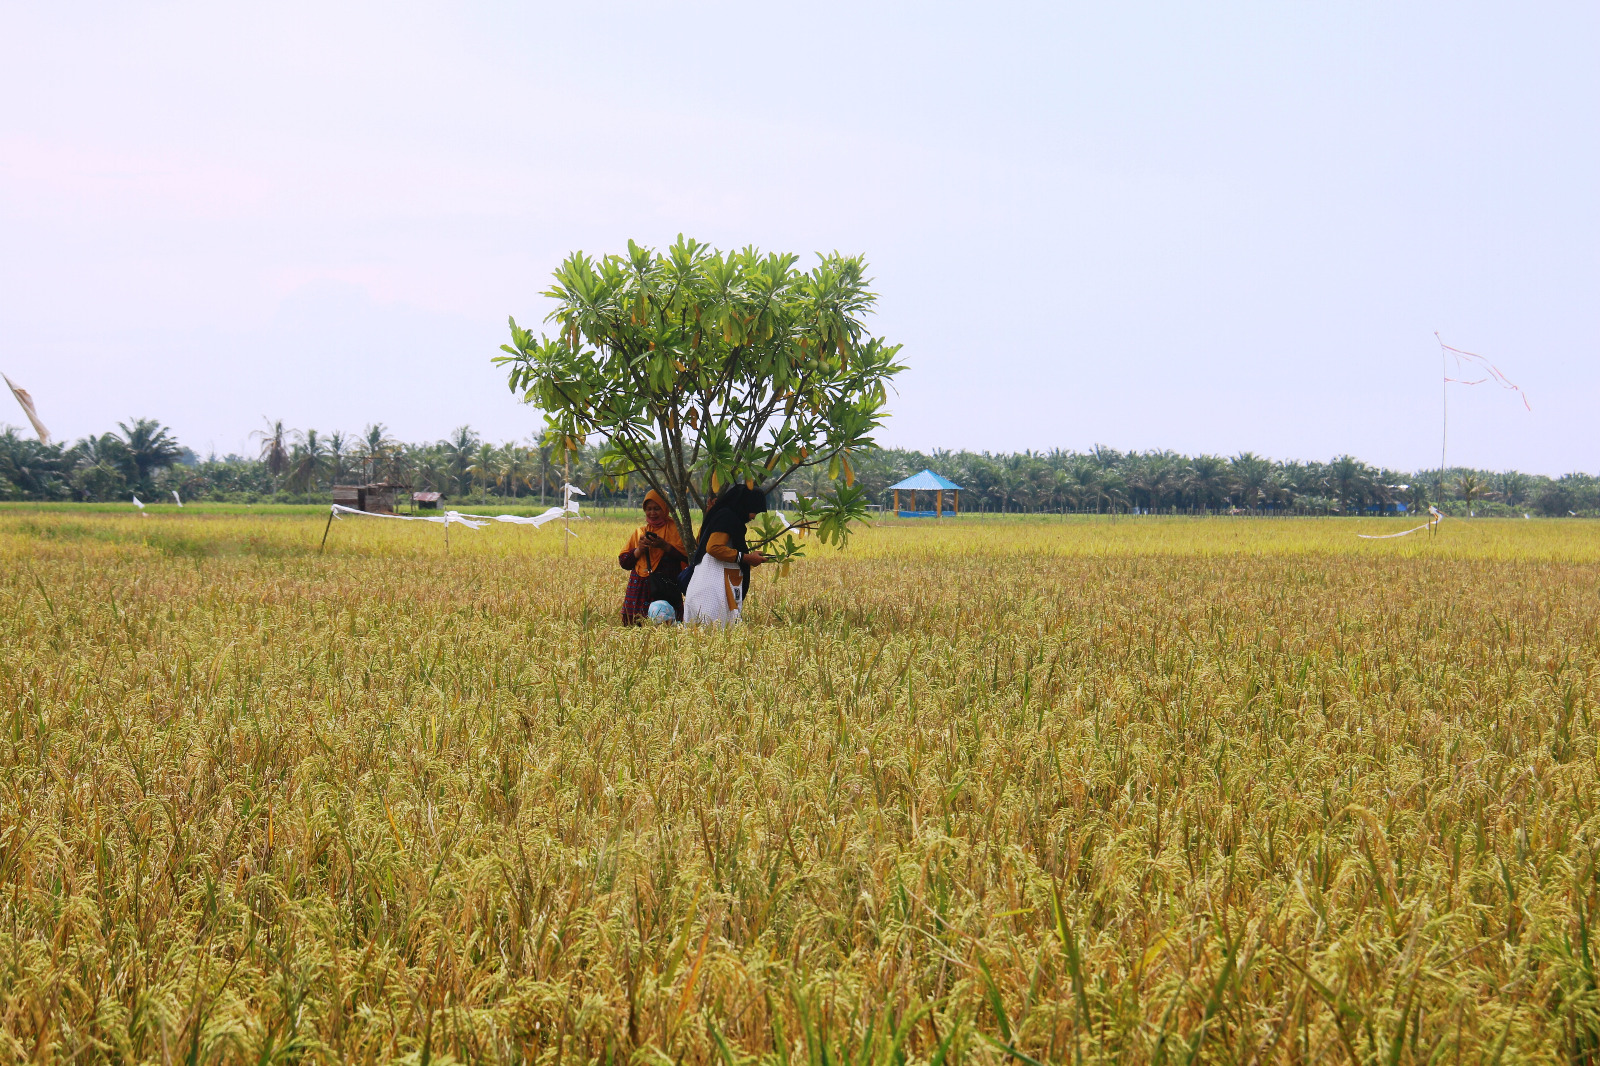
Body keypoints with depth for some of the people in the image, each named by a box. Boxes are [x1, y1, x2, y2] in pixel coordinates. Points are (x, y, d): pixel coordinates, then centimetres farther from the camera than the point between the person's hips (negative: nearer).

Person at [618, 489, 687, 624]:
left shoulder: (675, 529, 7)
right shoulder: (639, 532, 18)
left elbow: (687, 556, -6)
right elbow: (623, 562, 13)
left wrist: (664, 546, -15)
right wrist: (639, 550, -4)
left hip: (666, 589, -3)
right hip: (640, 590, 3)